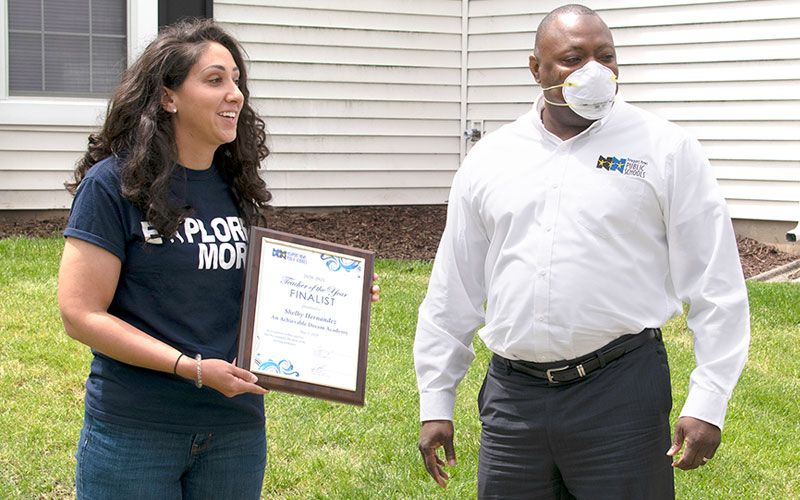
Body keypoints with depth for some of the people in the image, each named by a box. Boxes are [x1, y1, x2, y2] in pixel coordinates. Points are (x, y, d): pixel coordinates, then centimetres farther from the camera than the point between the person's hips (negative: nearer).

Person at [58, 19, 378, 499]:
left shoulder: (237, 188, 8)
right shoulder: (113, 184, -9)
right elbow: (80, 314, -13)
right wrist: (192, 368, -19)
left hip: (237, 431, 5)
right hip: (134, 435, -5)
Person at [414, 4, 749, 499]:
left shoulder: (666, 149, 1)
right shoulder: (489, 159, 9)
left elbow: (717, 287, -1)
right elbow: (452, 291, 14)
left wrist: (708, 402, -8)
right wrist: (436, 402, 12)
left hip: (621, 388, -3)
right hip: (512, 394, 3)